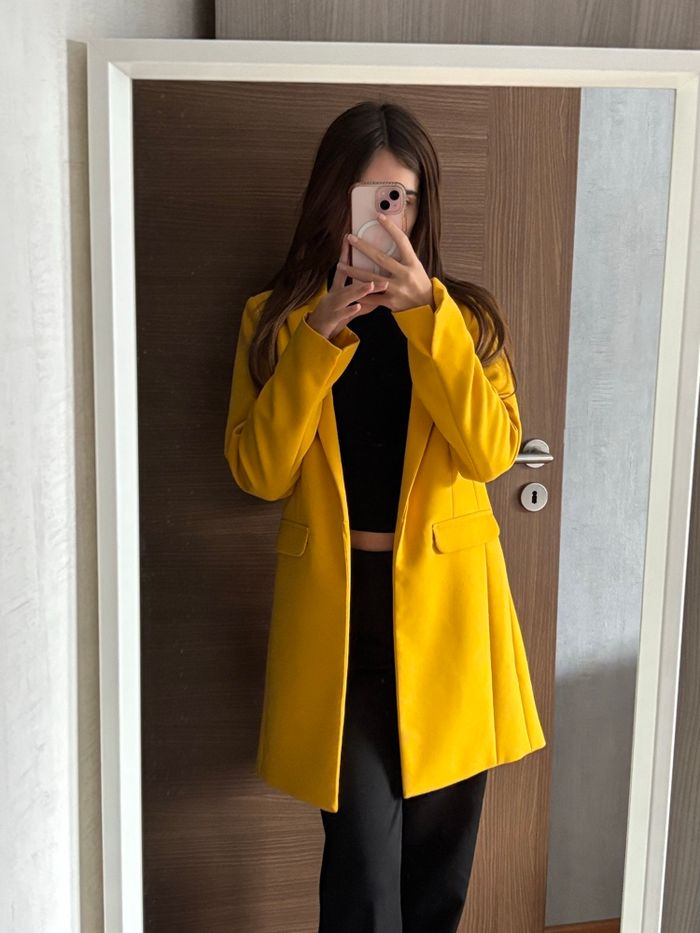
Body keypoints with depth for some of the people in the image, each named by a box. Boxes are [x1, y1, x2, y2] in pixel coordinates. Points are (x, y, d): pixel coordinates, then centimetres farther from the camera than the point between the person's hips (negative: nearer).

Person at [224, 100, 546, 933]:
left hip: (445, 605, 2)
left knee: (440, 846, 14)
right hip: (335, 607, -1)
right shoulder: (276, 318, 2)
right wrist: (321, 336, -17)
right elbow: (258, 474, -8)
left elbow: (491, 453, -12)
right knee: (362, 852, -2)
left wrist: (426, 315, -20)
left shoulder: (466, 314, 3)